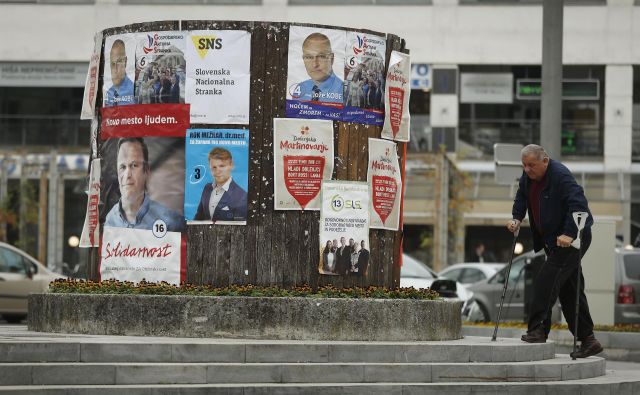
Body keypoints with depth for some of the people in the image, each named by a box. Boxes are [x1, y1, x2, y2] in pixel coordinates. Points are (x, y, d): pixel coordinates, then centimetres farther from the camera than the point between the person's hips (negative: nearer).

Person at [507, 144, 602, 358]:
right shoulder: (528, 176, 5)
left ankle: (537, 330, -19)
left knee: (546, 281, -19)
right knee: (568, 290, 10)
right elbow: (521, 197, 22)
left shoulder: (561, 176, -22)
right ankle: (588, 340, 14)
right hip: (552, 240, 9)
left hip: (571, 239, -9)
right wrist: (517, 218, 5)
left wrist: (569, 234, -34)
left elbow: (578, 204, -29)